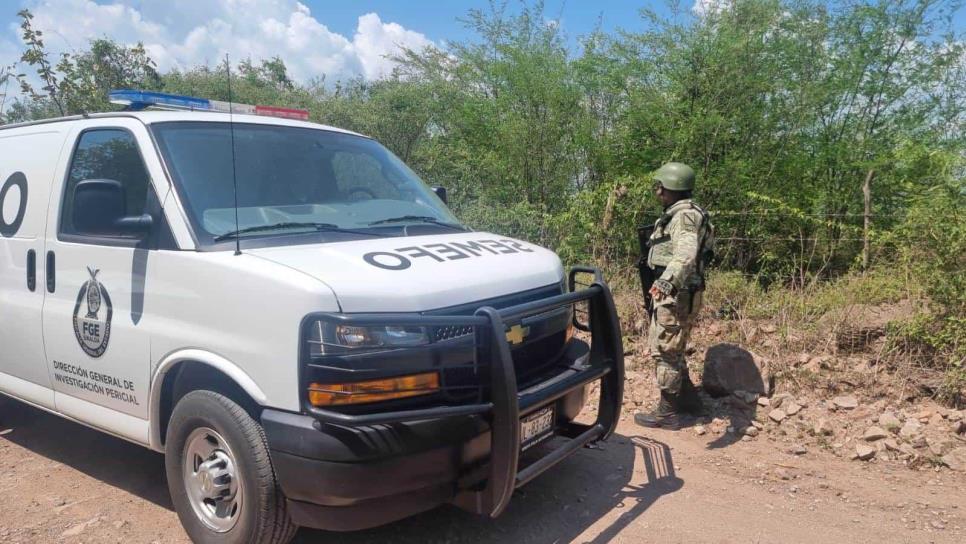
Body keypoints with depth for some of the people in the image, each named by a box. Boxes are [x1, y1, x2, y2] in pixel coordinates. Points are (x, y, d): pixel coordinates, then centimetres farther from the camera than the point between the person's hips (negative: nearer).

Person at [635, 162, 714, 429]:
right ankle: (690, 403, 28)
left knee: (665, 352, -3)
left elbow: (686, 252, -35)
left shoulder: (685, 215, -16)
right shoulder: (675, 214, 17)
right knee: (670, 351, 18)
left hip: (676, 295, -10)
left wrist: (668, 280, -50)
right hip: (669, 293, 10)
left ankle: (668, 413, 8)